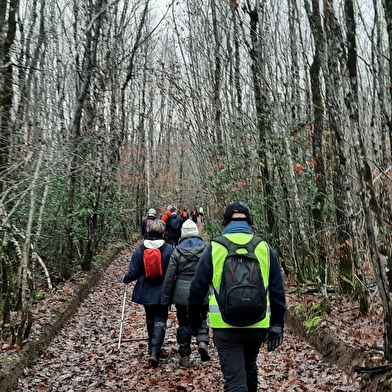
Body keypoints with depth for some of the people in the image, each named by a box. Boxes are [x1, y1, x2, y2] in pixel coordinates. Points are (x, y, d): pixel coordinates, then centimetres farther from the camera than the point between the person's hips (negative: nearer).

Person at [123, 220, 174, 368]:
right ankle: (154, 351, -13)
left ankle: (152, 348, 34)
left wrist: (125, 279, 15)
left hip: (145, 293, 2)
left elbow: (133, 273, -6)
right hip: (162, 293, -2)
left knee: (150, 319, 21)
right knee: (160, 321, 3)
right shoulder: (169, 250, -11)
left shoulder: (139, 250, -8)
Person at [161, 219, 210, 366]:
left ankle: (184, 356, 16)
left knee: (184, 323, 12)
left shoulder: (177, 252, -6)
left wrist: (165, 298, 4)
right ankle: (202, 341, -6)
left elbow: (169, 277, -4)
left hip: (182, 294, 0)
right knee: (201, 319, 19)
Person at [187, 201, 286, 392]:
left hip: (225, 325, -3)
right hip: (258, 324, 3)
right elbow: (277, 292, 3)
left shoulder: (214, 248, -3)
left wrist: (194, 321, 13)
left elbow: (197, 289, 0)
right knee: (249, 366, 27)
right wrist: (277, 326, 11)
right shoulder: (264, 248, 2)